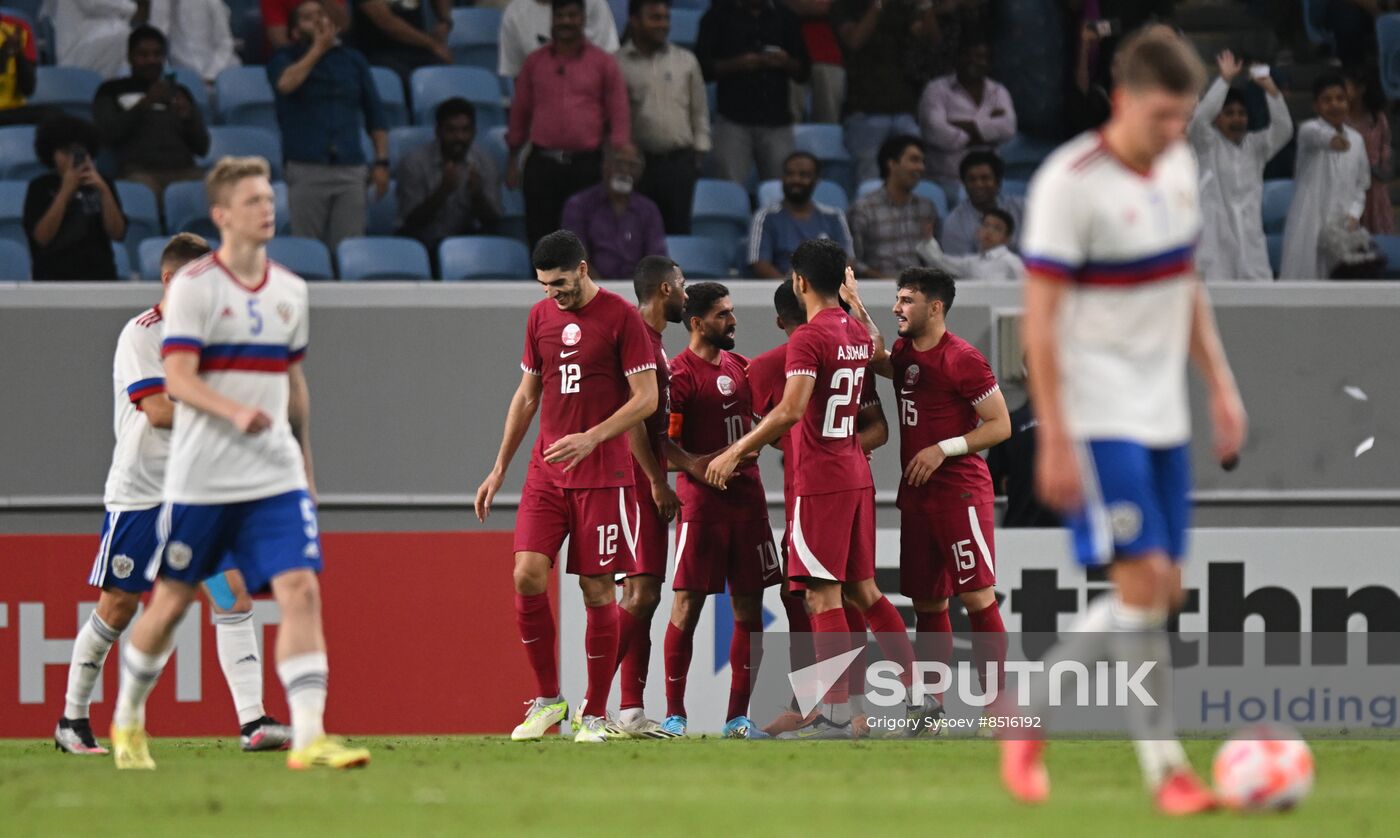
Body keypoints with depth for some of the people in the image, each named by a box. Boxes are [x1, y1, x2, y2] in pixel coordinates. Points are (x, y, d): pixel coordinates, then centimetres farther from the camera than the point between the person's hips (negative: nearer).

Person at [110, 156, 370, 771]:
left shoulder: (289, 291, 10)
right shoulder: (193, 286, -8)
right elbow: (177, 378, -17)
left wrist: (305, 463, 24)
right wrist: (235, 411, -34)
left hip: (276, 477, 4)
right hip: (201, 480, -4)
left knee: (301, 589, -13)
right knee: (172, 601, 7)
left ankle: (308, 737, -19)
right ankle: (127, 720, 29)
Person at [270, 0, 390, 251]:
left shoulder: (352, 59, 16)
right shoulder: (285, 59, 9)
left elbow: (375, 114, 16)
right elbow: (285, 84, -16)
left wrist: (381, 162, 5)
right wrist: (317, 49, -4)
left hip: (350, 168, 2)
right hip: (306, 170, -2)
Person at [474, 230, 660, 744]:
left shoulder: (621, 318, -6)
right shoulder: (541, 317, 11)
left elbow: (646, 399, -9)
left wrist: (591, 438, -21)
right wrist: (499, 469, 18)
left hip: (603, 475, -5)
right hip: (546, 471, 5)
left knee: (597, 589, -2)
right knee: (527, 575, -9)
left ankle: (595, 715, 7)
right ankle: (548, 699, 5)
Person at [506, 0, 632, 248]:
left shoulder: (603, 63, 5)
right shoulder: (535, 62, 10)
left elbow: (619, 117, 4)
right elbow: (519, 113, 15)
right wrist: (512, 160, 12)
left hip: (587, 163, -2)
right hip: (542, 163, 2)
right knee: (539, 234, 0)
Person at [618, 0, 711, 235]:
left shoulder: (686, 61, 12)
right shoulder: (617, 64, 1)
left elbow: (699, 110, 17)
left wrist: (700, 149, 9)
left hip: (679, 162, 2)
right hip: (635, 162, -2)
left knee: (678, 229, -1)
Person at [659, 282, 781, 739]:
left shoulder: (739, 366, 14)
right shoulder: (680, 374, -8)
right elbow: (661, 443, -14)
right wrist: (694, 464, -29)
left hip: (747, 499, 7)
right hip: (702, 503, -7)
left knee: (749, 606, 4)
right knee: (688, 603, -4)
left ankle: (738, 717, 8)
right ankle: (674, 714, 4)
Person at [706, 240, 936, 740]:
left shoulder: (809, 339, -15)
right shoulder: (858, 332, 10)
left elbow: (790, 411, -25)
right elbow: (878, 354, 35)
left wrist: (735, 453, -19)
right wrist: (854, 300, 42)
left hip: (820, 479, -8)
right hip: (856, 474, 8)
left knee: (823, 596, -6)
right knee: (863, 591, 15)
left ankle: (836, 717, -9)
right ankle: (923, 696, 14)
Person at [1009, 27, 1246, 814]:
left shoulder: (1178, 164, 7)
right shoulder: (1069, 183, -15)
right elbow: (1040, 319, -15)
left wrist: (1221, 385, 15)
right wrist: (1054, 441, -17)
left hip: (1163, 415, 8)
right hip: (1096, 416, -8)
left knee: (1161, 592, 6)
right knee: (1144, 581, -14)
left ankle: (1027, 719, 17)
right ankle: (1167, 770, -4)